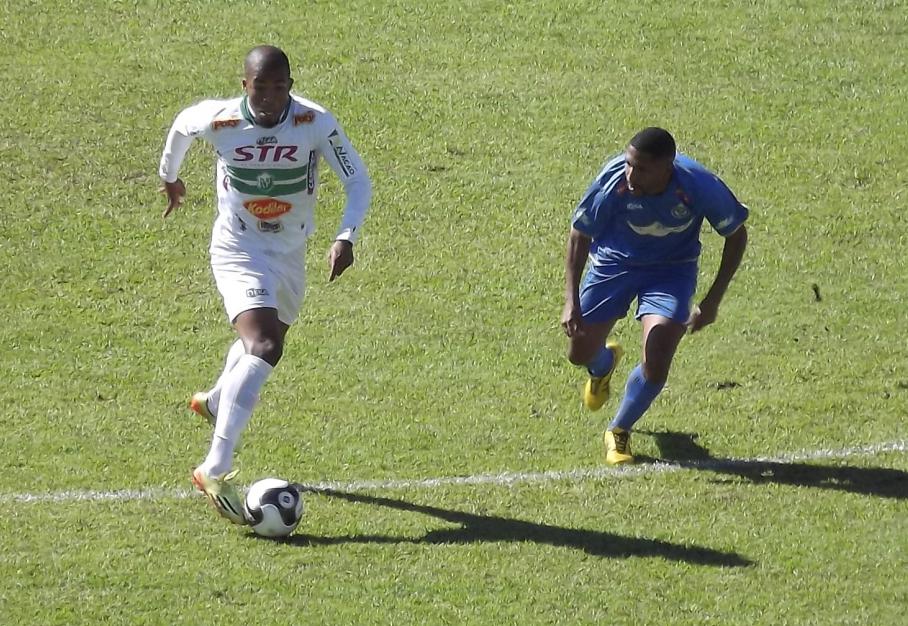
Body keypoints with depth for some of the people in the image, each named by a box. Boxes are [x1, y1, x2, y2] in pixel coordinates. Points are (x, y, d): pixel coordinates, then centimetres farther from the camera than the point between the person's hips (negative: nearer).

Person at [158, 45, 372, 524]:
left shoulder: (316, 123, -19)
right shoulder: (217, 120, -19)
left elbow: (358, 181, -13)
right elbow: (180, 127, 5)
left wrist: (346, 237, -29)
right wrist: (169, 177, 23)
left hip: (290, 252, 4)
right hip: (238, 251, -4)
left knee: (265, 343, 26)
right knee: (263, 348, -25)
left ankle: (216, 400, 60)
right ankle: (215, 470, -29)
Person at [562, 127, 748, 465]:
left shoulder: (700, 186, -32)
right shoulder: (613, 180, -31)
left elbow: (736, 235, -12)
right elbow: (580, 235, -13)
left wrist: (712, 301, -12)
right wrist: (571, 301, -20)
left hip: (672, 269, -1)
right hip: (614, 260, 1)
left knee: (656, 367, -17)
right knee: (580, 354, 4)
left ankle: (619, 431, 12)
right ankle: (604, 364, 45)